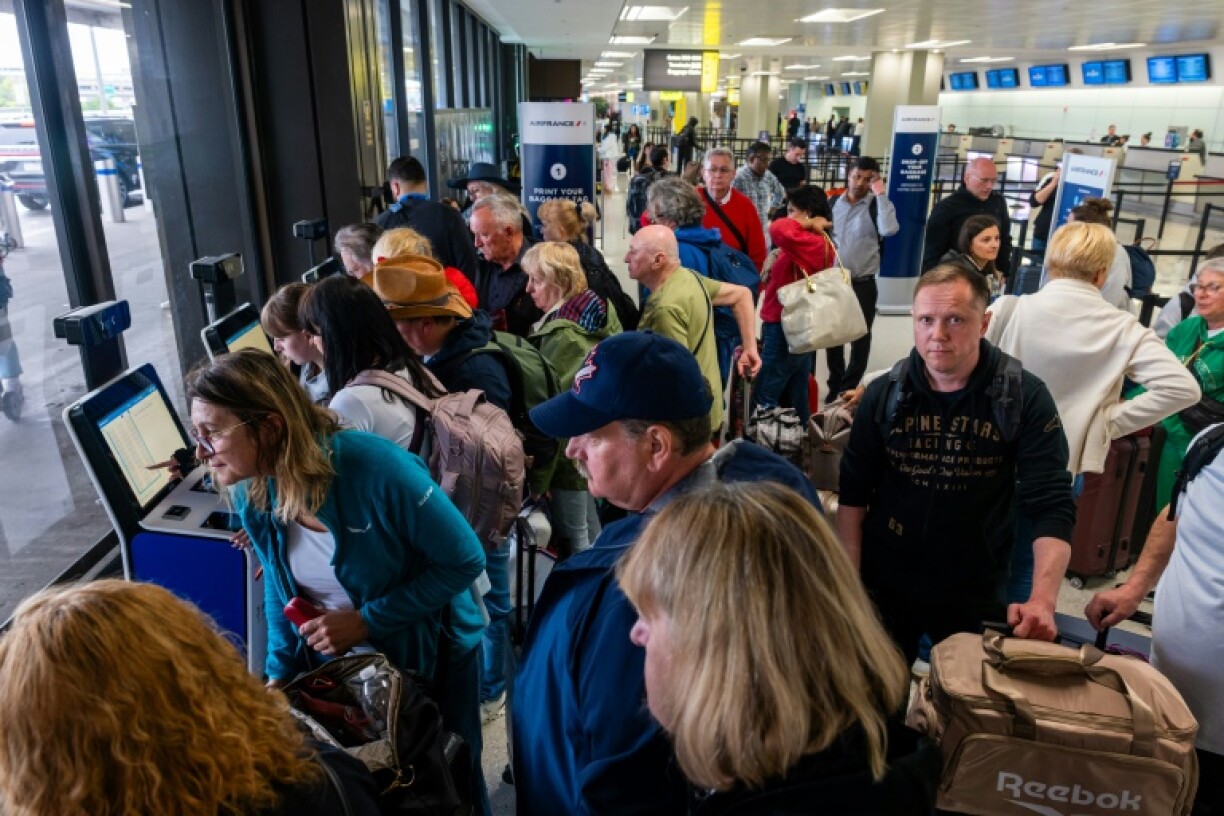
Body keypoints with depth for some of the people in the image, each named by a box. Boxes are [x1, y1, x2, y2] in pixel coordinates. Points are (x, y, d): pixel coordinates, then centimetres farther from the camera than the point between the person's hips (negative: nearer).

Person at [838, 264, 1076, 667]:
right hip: (883, 586, 1)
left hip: (975, 594, -1)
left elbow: (1051, 505, -16)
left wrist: (1042, 599, -29)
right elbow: (853, 494, -3)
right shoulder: (883, 394, -8)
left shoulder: (1024, 398, -12)